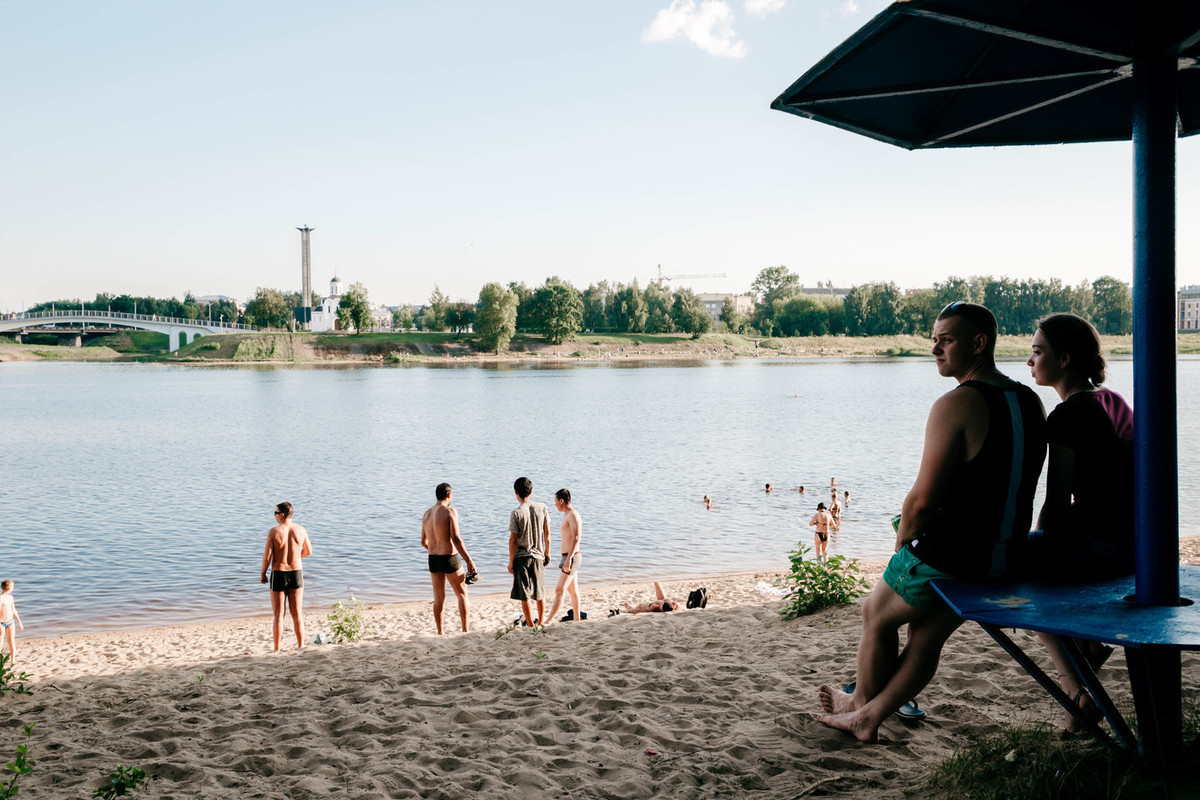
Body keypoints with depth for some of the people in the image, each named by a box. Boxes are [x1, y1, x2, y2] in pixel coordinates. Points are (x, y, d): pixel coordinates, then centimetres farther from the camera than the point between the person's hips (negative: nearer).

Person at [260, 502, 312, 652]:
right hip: (296, 573, 3)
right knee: (297, 614, 11)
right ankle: (300, 646, 13)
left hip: (278, 574, -3)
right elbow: (308, 552, 10)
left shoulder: (273, 532, -13)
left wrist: (263, 574, 2)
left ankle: (277, 650, 8)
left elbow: (267, 556, -13)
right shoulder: (300, 530, -2)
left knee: (278, 615, 6)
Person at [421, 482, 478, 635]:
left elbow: (423, 542, 14)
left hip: (433, 559, 6)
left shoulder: (427, 514, 8)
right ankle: (465, 630, 8)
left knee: (438, 598, 12)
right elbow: (456, 539, -18)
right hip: (450, 558, -6)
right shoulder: (450, 511, -12)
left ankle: (440, 633, 15)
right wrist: (469, 560, -14)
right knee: (462, 594, 9)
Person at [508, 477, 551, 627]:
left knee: (524, 595, 4)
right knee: (539, 593, 17)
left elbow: (513, 540, -12)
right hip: (538, 556, 4)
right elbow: (547, 534, 4)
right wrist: (547, 554, 15)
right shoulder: (541, 508, -2)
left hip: (521, 557, -4)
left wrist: (511, 562, -4)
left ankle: (531, 627, 4)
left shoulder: (516, 513, -12)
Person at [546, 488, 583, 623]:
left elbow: (576, 538, -25)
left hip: (572, 557, -10)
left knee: (559, 590, -11)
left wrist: (568, 559, -30)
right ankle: (577, 619, 20)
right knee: (573, 590, 14)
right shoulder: (567, 515, 16)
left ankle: (549, 621, -12)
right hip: (568, 557, 10)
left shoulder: (573, 515, -15)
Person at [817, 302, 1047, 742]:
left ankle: (861, 701, 39)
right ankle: (870, 717, 37)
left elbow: (923, 499, -21)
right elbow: (1009, 488, 13)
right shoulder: (1030, 402, 4)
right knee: (927, 635, 24)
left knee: (876, 614, 20)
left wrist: (902, 544, -3)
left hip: (947, 560, -7)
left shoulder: (955, 405, -21)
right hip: (1007, 558, 8)